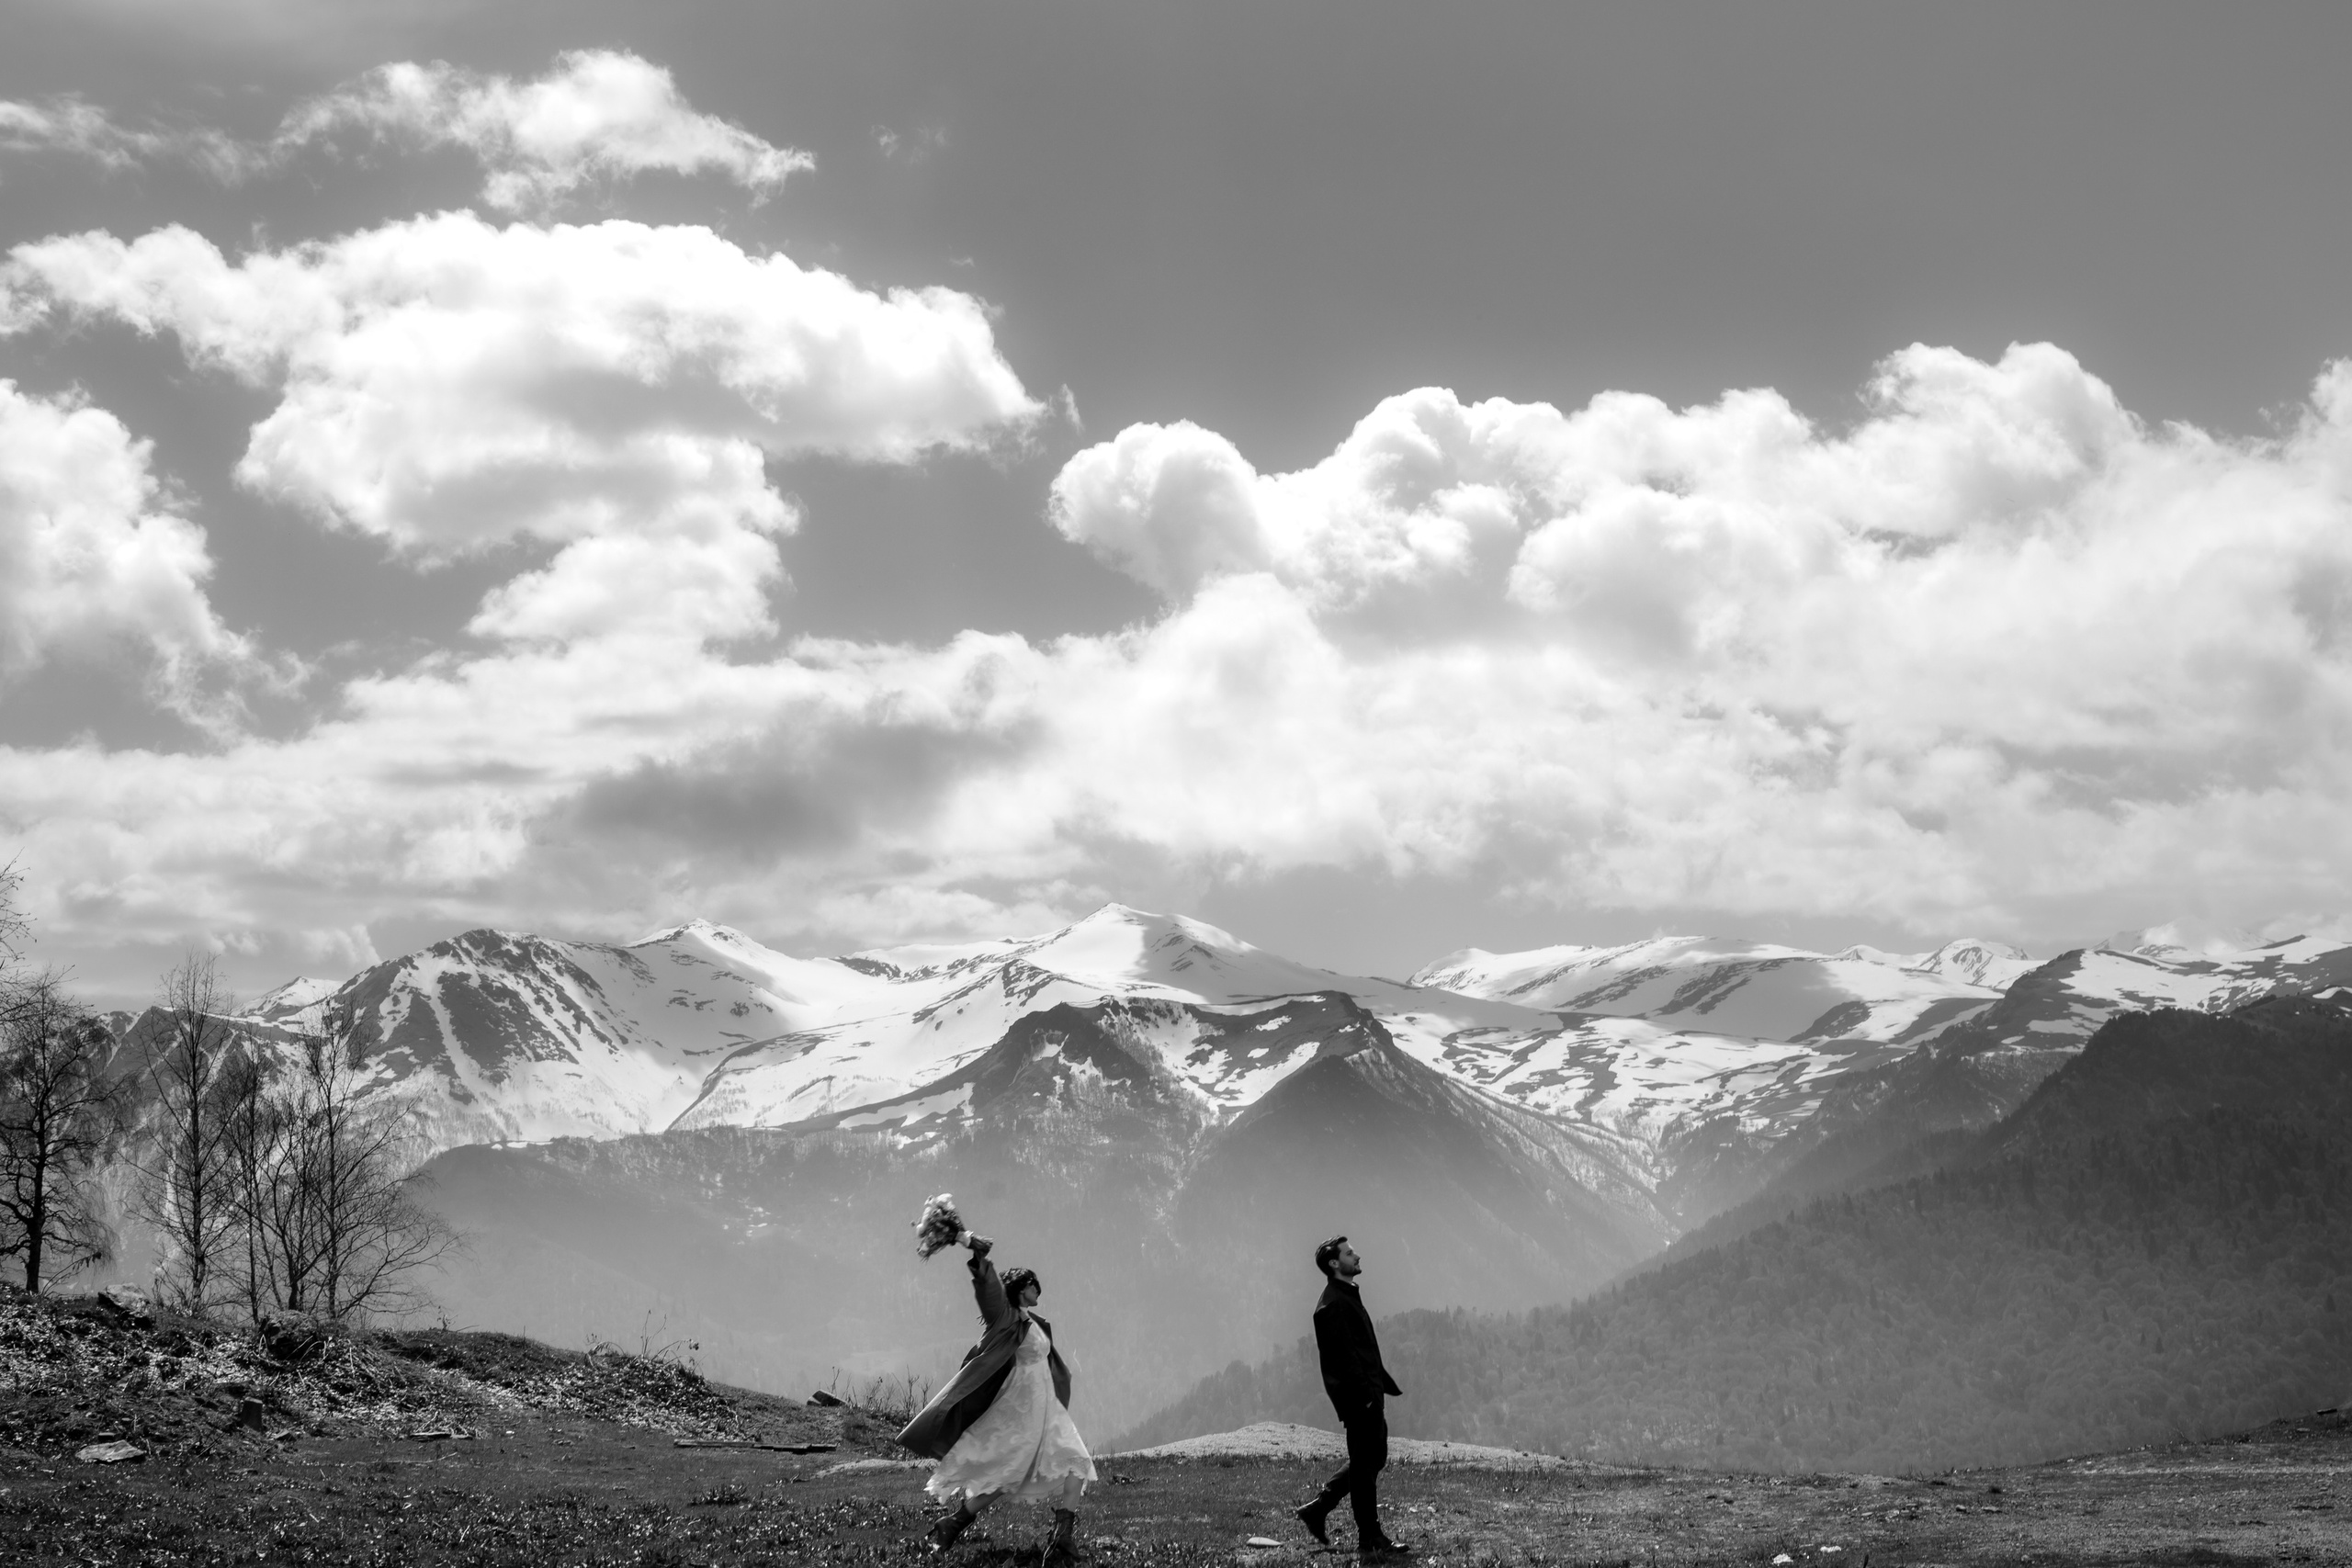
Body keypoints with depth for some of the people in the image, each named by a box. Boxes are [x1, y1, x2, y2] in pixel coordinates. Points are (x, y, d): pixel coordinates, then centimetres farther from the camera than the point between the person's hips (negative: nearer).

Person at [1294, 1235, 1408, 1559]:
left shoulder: (1349, 1297, 18)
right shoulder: (1332, 1305, -16)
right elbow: (1343, 1356, -22)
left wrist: (1384, 1384, 20)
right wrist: (1364, 1394, -24)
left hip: (1368, 1393, 10)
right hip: (1356, 1396, -10)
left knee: (1374, 1458, 17)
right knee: (1365, 1465, -3)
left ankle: (1316, 1509, 23)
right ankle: (1370, 1541, 4)